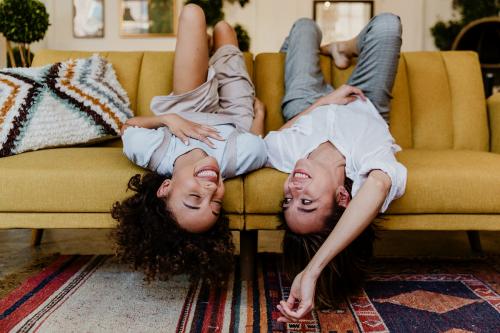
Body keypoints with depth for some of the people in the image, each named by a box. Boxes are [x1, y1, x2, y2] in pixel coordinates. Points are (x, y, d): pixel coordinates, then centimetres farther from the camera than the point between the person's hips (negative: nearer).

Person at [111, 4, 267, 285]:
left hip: (185, 111, 1)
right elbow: (256, 141, -25)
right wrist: (259, 109, -6)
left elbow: (129, 125, -24)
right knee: (222, 28, 20)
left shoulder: (146, 152, -49)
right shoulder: (243, 157, -51)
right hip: (235, 116, 0)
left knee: (192, 13, 10)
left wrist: (167, 118, -41)